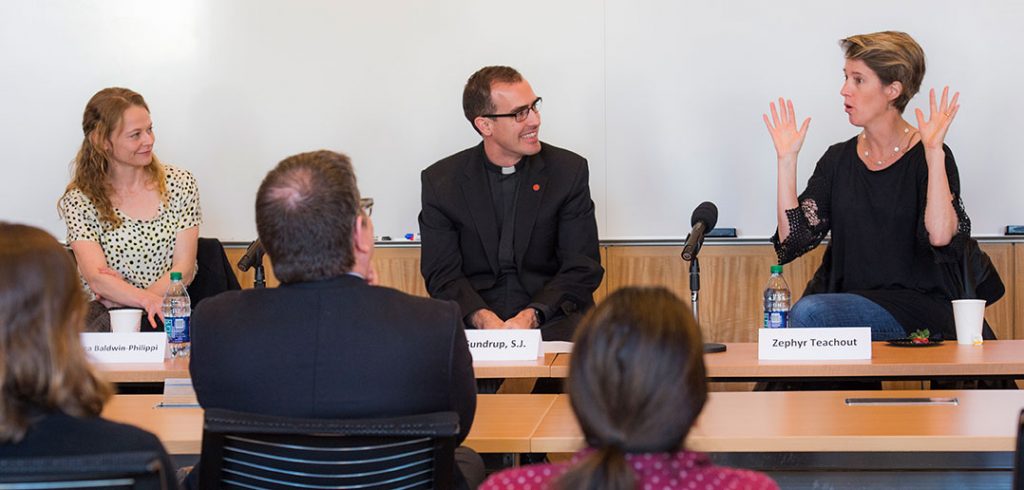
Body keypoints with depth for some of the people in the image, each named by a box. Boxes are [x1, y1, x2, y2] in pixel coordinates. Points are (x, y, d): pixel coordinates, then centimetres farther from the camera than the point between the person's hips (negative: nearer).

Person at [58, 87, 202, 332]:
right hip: (107, 321, -2)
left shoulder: (180, 183, 6)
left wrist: (125, 297, -15)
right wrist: (152, 302, -32)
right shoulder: (79, 201, 0)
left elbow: (184, 270, 0)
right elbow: (97, 279, -13)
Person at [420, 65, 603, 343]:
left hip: (550, 317, 0)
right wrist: (483, 318, -19)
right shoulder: (440, 181, 4)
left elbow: (583, 268, 0)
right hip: (472, 318, 0)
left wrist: (531, 316, -16)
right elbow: (443, 274, 1)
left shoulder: (569, 171, 3)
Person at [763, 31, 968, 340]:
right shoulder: (838, 159, 13)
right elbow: (792, 240, 2)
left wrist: (933, 152, -21)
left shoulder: (928, 156, -2)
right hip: (844, 301, 5)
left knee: (807, 313, -29)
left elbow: (940, 236, -21)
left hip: (914, 309, -5)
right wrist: (787, 159, 0)